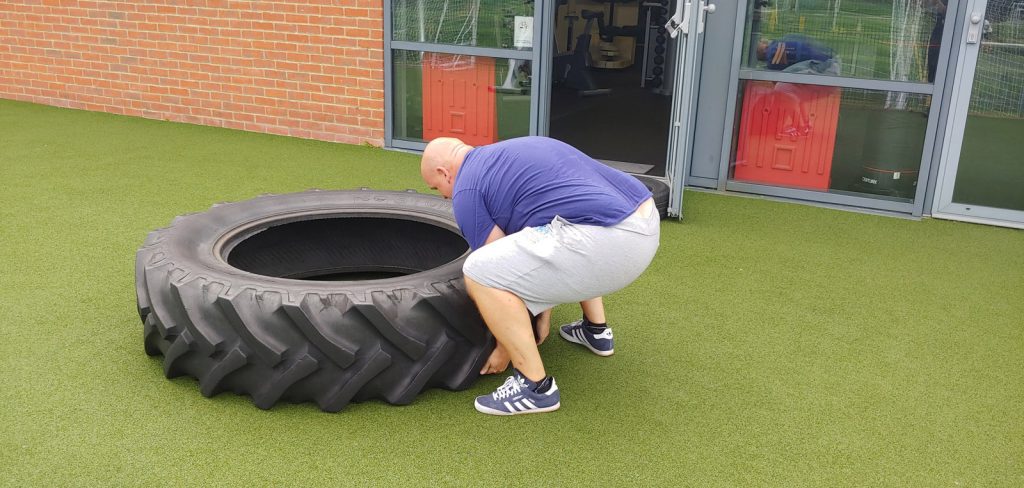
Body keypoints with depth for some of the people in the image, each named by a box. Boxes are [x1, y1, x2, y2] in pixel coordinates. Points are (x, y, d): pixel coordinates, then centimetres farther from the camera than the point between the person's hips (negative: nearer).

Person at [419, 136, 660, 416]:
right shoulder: (509, 156, 30)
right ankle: (596, 331, 39)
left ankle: (536, 386, 4)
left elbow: (508, 272, 6)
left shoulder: (467, 188, 4)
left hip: (606, 240, -10)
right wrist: (543, 317, 43)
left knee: (478, 273, -6)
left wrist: (504, 350, 20)